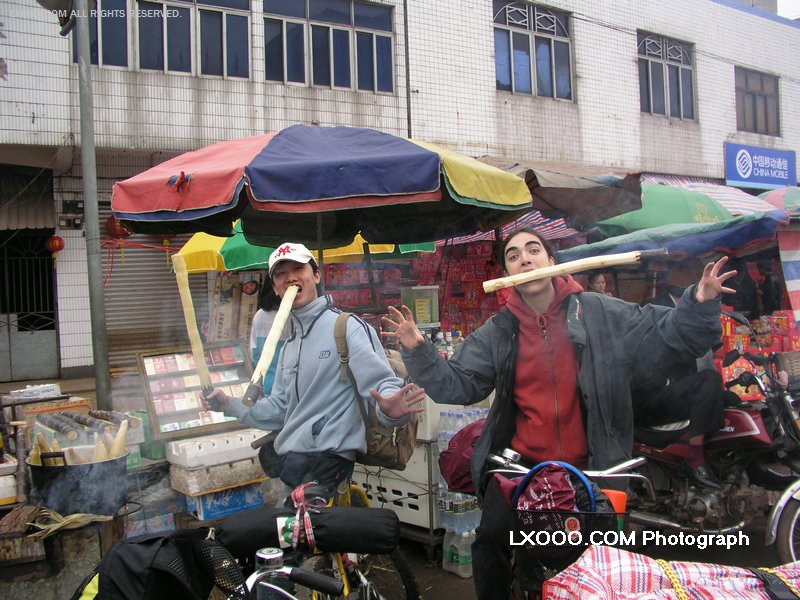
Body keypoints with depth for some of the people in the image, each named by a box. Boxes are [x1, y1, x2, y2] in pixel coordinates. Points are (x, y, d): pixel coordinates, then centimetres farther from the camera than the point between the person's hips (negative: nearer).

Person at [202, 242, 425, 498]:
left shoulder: (348, 328, -9)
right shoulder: (289, 346, 19)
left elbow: (381, 383, -18)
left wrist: (391, 408, -39)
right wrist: (230, 405, 16)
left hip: (327, 462, -8)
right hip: (292, 463, 8)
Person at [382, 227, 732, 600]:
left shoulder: (602, 314, -3)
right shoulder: (496, 333, 2)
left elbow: (666, 332, -3)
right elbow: (456, 385, -1)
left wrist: (700, 303, -21)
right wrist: (418, 350, -14)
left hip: (589, 467, 0)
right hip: (520, 464, 1)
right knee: (492, 537, -14)